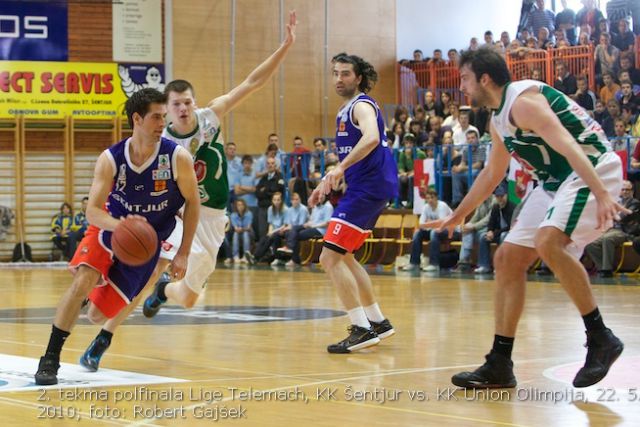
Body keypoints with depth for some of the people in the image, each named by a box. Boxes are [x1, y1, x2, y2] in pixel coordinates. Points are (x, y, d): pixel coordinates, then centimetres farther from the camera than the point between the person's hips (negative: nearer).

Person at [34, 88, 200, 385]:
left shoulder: (178, 158, -19)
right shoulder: (110, 160, -18)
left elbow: (192, 202, -6)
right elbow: (92, 211, -20)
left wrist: (183, 253, -8)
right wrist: (120, 225, -42)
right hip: (111, 227, 0)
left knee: (97, 315, -2)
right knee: (82, 280, -28)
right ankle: (50, 359, -17)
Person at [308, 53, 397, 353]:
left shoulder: (362, 105, -11)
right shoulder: (345, 111, 19)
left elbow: (371, 138, -32)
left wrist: (340, 168, -40)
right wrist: (326, 184, 26)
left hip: (369, 187, -11)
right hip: (364, 187, 11)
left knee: (331, 258, -14)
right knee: (342, 257, 21)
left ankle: (362, 329, -17)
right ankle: (377, 322, 26)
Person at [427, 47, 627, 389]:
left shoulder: (522, 101, -18)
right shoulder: (499, 118, 13)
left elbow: (569, 146, -31)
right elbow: (492, 174, 28)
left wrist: (602, 195, -43)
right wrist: (457, 216, 35)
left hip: (594, 170, -10)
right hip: (556, 181, 10)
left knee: (548, 242, -33)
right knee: (507, 259, 4)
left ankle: (600, 339, -22)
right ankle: (500, 364, 7)